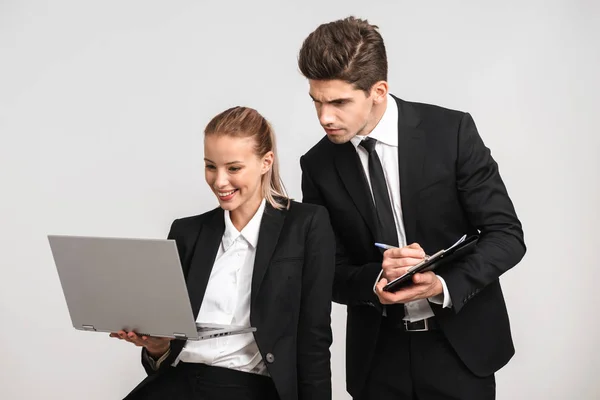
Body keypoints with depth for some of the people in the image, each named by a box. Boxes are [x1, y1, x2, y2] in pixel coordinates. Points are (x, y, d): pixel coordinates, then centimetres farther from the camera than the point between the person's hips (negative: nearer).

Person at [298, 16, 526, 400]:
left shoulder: (452, 131, -12)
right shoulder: (319, 165, -5)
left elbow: (506, 235, -9)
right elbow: (329, 271, 0)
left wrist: (444, 286, -25)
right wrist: (377, 279, -20)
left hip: (460, 343, -1)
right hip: (378, 354, 2)